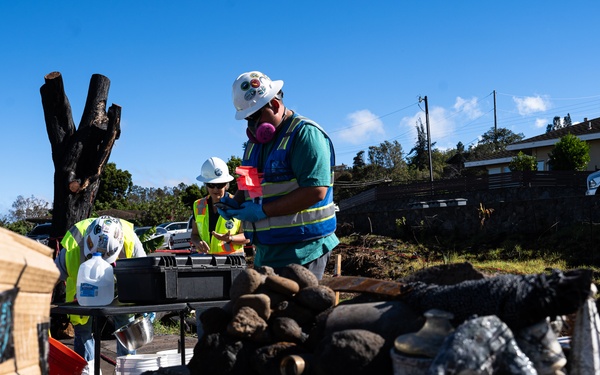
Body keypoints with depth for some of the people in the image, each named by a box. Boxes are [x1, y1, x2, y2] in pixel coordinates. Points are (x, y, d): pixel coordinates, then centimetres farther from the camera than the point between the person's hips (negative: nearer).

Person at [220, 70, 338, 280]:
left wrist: (263, 211, -19)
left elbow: (316, 191, -20)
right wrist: (235, 203, 2)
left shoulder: (305, 133, -11)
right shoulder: (255, 141, 17)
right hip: (265, 251, 8)